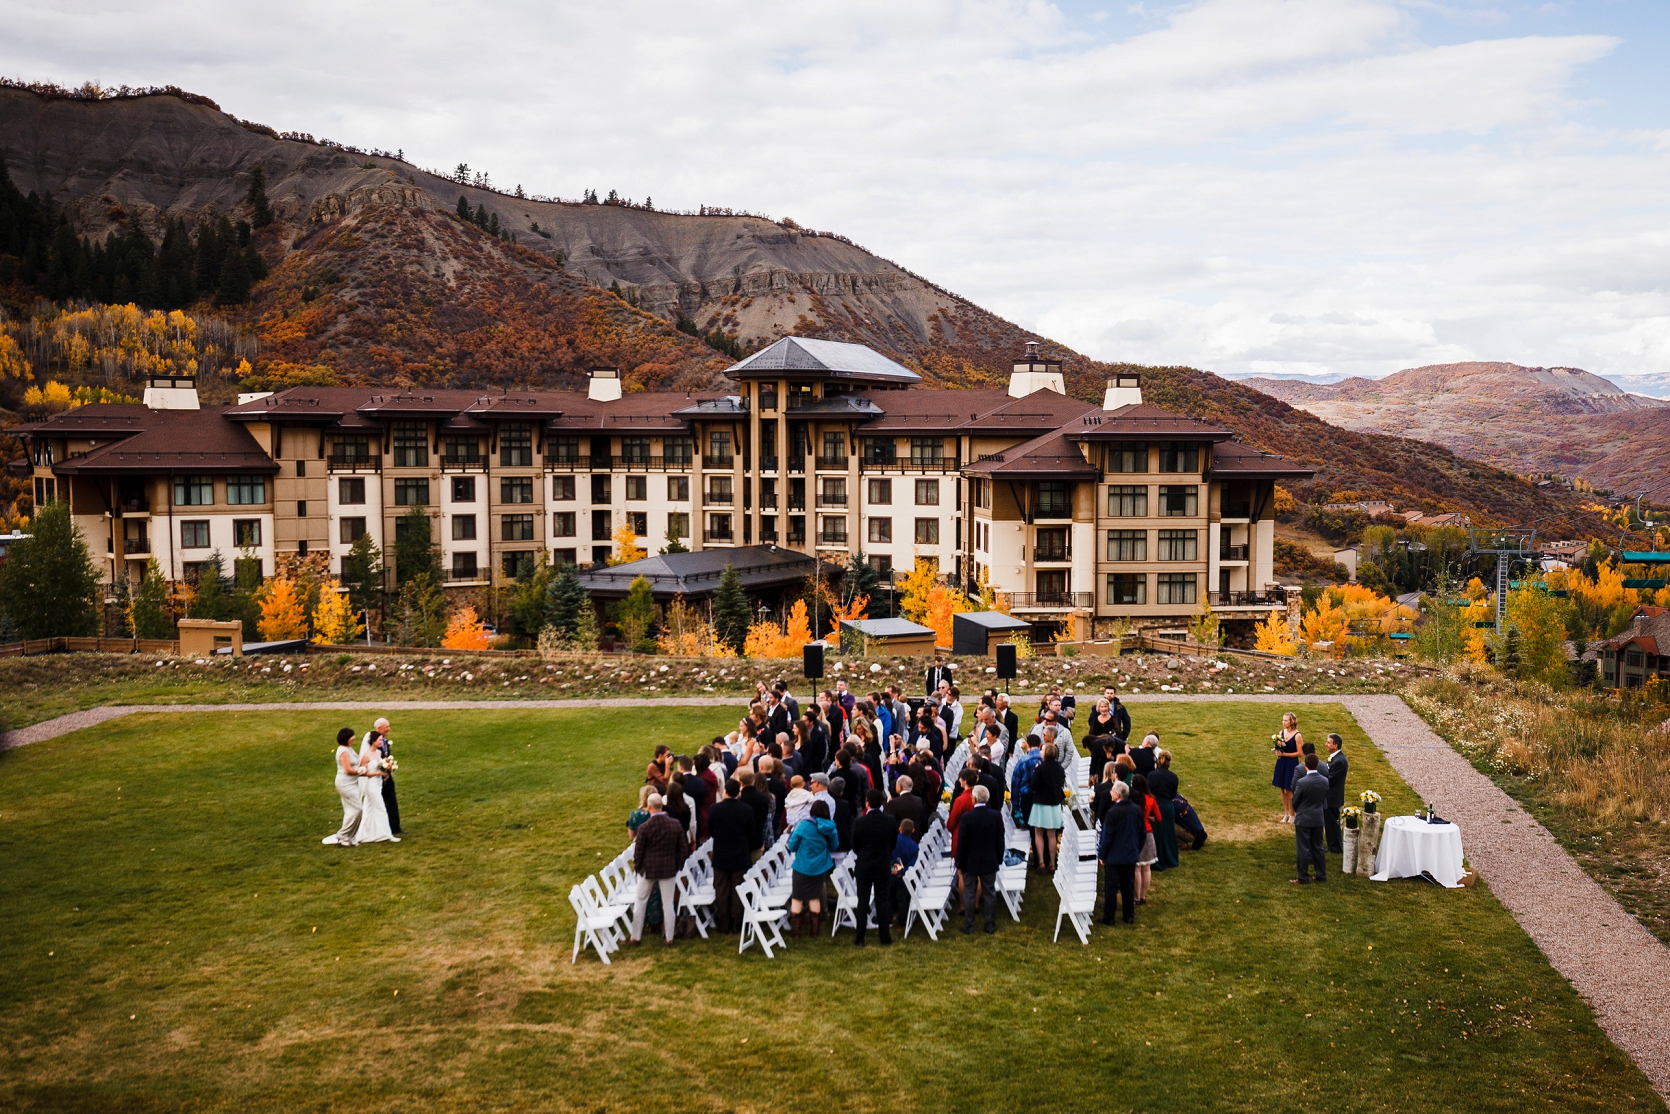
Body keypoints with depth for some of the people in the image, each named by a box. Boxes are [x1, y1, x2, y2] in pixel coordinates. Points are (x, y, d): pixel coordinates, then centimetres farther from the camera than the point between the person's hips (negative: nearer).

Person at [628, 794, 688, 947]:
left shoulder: (644, 827, -18)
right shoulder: (676, 825, -9)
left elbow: (638, 852, -10)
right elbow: (684, 849, -2)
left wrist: (637, 866, 8)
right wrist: (678, 865, 12)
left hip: (648, 868, -2)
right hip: (669, 868, 2)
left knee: (641, 902, 14)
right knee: (668, 903, 10)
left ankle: (635, 937, 21)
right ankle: (669, 938, 15)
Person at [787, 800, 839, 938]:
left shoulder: (804, 825, -17)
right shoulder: (830, 828, -6)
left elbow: (792, 845, -11)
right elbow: (833, 846, 8)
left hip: (802, 867, -4)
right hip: (820, 868, 4)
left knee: (797, 898, 9)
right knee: (814, 897, 19)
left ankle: (796, 932, 7)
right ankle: (815, 932, 21)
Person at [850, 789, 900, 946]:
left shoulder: (859, 822, -16)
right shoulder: (891, 821, -9)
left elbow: (855, 846, -5)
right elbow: (894, 844, 2)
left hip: (864, 867, -2)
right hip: (884, 867, 2)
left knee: (863, 903, 7)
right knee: (883, 902, 10)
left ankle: (860, 939, 10)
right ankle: (885, 938, 13)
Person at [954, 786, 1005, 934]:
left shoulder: (967, 817, -18)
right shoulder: (996, 816, -8)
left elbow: (962, 843, -12)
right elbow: (1000, 840, 0)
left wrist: (959, 864, -2)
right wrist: (999, 859, 12)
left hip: (970, 862, -3)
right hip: (990, 862, 3)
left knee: (969, 894, 8)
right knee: (990, 893, 12)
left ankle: (968, 927, 14)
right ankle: (990, 926, 18)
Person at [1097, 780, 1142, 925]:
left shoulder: (1113, 812, -20)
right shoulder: (1137, 810, -1)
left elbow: (1107, 836, -15)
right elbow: (1141, 833, 8)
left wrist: (1102, 855, -6)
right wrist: (1137, 850, 19)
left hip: (1114, 857, -5)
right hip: (1131, 856, 5)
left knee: (1112, 887, 3)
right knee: (1129, 886, 14)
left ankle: (1108, 918, 8)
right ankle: (1129, 916, 19)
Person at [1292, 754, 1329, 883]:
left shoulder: (1302, 782, -22)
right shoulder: (1325, 781, -6)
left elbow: (1295, 801, -9)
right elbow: (1324, 798, 6)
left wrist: (1296, 811, 11)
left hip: (1303, 819, -5)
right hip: (1318, 819, 5)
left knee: (1304, 849, 3)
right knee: (1318, 847, 16)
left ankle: (1303, 877, 10)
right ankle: (1321, 875, 22)